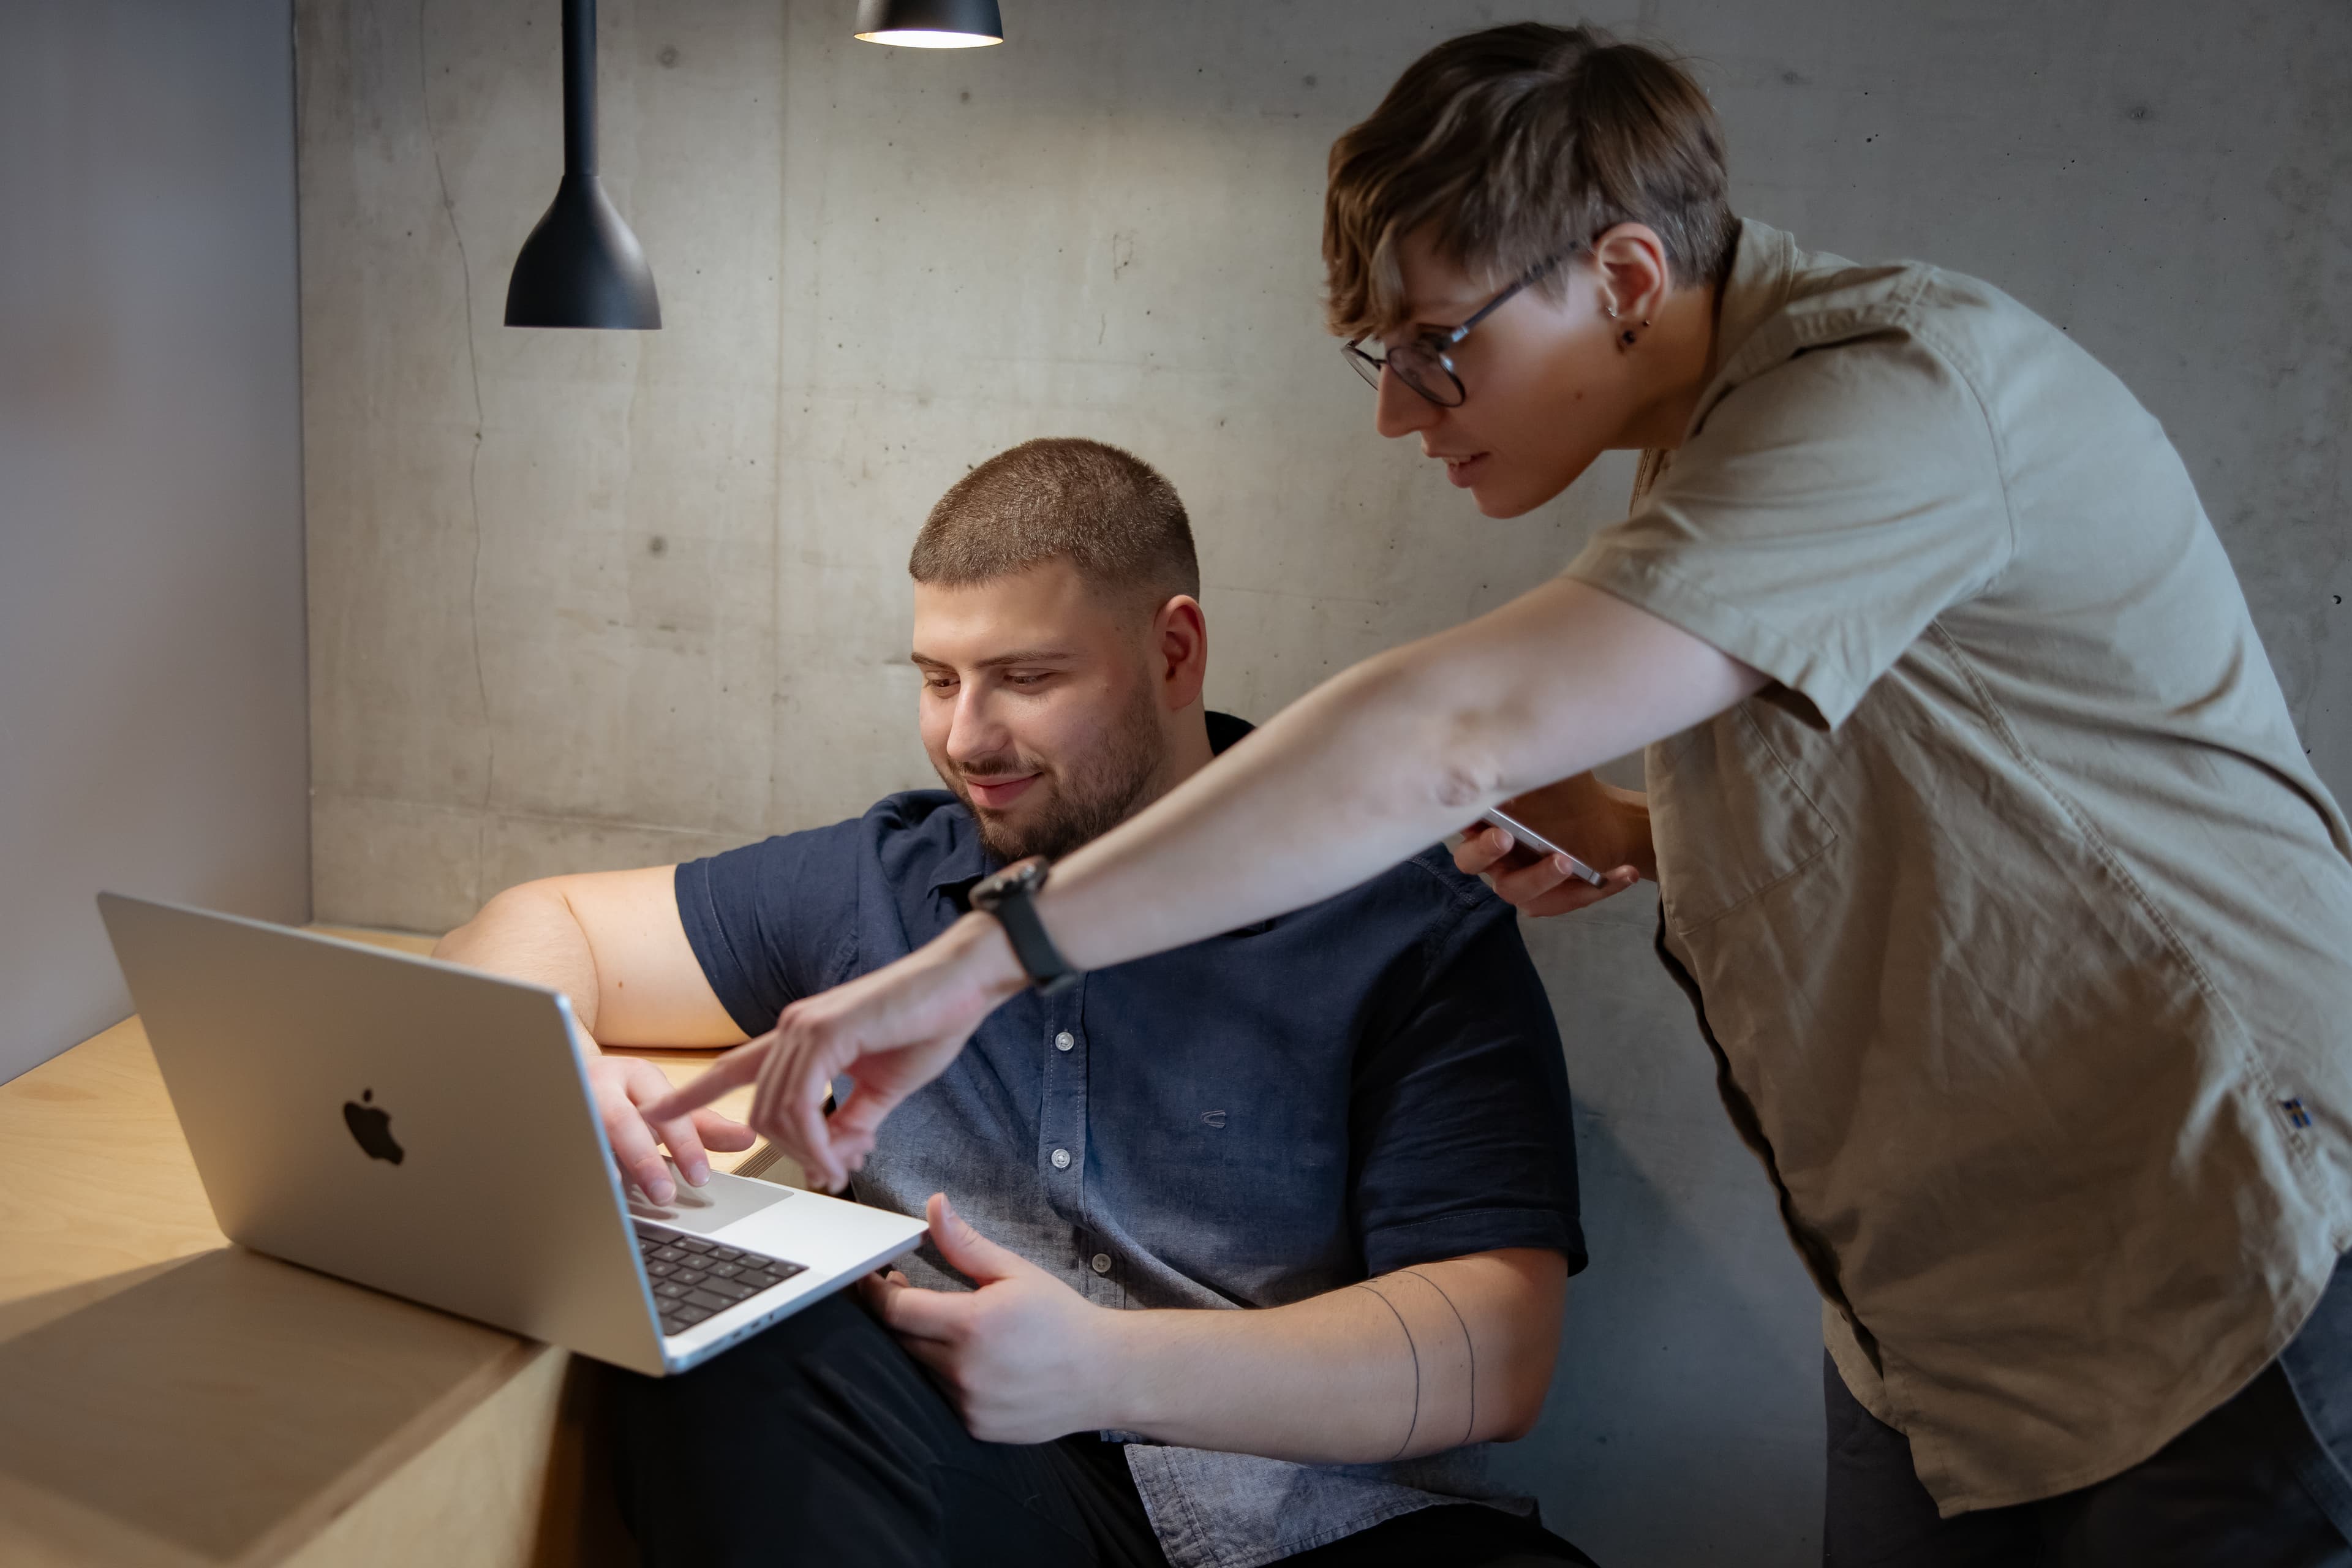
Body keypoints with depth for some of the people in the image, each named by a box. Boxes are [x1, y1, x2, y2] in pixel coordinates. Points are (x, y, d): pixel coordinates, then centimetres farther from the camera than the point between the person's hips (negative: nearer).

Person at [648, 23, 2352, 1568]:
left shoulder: (1897, 389, -23)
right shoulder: (1727, 441, 6)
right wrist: (1647, 839, 0)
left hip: (2206, 1297, -8)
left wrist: (993, 952, -32)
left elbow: (1451, 738, -34)